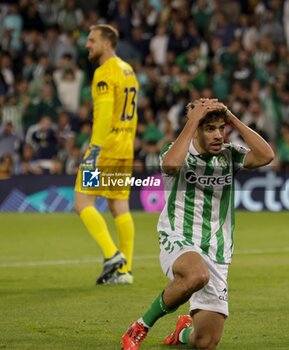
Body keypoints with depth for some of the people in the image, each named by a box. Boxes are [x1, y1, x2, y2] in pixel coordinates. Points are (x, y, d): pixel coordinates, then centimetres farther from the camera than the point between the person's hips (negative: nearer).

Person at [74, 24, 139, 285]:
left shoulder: (105, 73, -12)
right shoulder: (128, 71, 17)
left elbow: (104, 114, -21)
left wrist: (94, 151, -23)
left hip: (106, 147, -9)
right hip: (125, 149, 9)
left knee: (83, 203, -4)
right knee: (120, 208, 8)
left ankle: (112, 255, -13)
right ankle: (125, 270, 6)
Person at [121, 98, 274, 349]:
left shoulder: (230, 156, 8)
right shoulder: (179, 150, -4)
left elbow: (266, 155, -10)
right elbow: (170, 164, -29)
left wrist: (233, 119, -9)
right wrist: (192, 121, -21)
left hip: (217, 257, 5)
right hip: (179, 243, -4)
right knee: (197, 274, -42)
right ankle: (140, 328, -20)